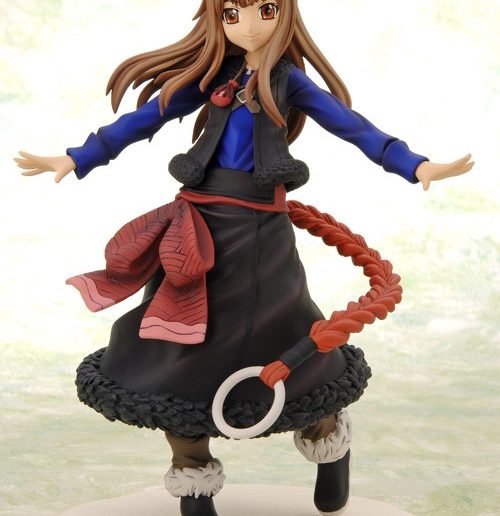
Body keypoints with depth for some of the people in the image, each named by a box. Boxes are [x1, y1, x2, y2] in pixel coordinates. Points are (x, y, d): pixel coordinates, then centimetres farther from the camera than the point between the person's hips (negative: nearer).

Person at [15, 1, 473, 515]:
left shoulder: (289, 79, 3)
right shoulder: (211, 75, 10)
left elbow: (352, 125, -2)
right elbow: (144, 118, 10)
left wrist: (416, 165, -12)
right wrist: (76, 159, 8)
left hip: (259, 230, -3)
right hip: (199, 224, 3)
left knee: (284, 337, 3)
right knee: (184, 344, 2)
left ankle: (328, 440, 33)